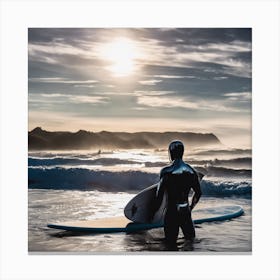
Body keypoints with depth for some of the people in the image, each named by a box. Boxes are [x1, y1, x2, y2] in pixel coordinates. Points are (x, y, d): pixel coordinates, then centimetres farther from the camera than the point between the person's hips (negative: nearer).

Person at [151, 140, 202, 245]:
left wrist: (153, 213, 1)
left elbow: (159, 194, -10)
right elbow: (198, 193, 11)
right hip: (186, 211, 3)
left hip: (171, 211, -3)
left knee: (171, 241, 6)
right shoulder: (191, 171, 3)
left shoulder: (166, 171, -10)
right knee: (190, 238, 16)